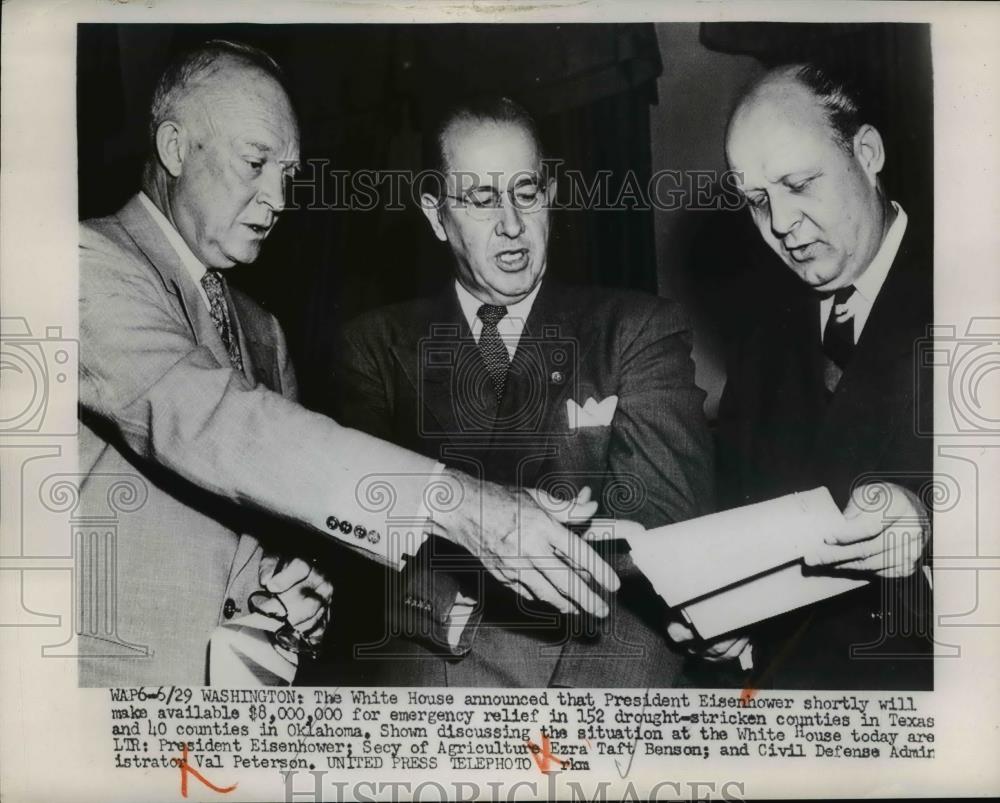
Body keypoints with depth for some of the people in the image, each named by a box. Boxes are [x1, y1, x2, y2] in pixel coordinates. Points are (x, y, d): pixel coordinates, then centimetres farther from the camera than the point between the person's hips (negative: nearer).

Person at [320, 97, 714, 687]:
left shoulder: (641, 329, 9)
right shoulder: (378, 345, 12)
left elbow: (667, 508, -3)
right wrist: (458, 612, -17)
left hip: (608, 658, 0)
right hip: (430, 659, 1)